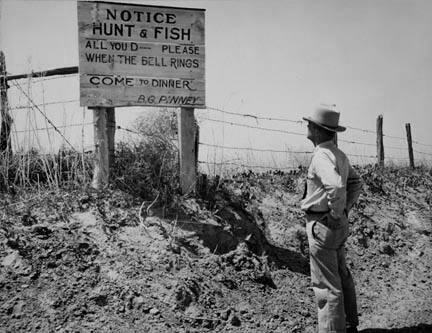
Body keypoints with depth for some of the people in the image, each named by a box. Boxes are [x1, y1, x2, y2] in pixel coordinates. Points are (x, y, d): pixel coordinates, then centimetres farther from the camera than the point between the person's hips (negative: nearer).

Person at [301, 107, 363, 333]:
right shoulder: (339, 155, 10)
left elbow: (336, 186, -37)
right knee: (341, 277, 21)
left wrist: (336, 214, -23)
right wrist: (346, 208, 14)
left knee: (326, 285, -2)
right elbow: (356, 183, 21)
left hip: (322, 224, -10)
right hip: (339, 226, 10)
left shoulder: (322, 156, -21)